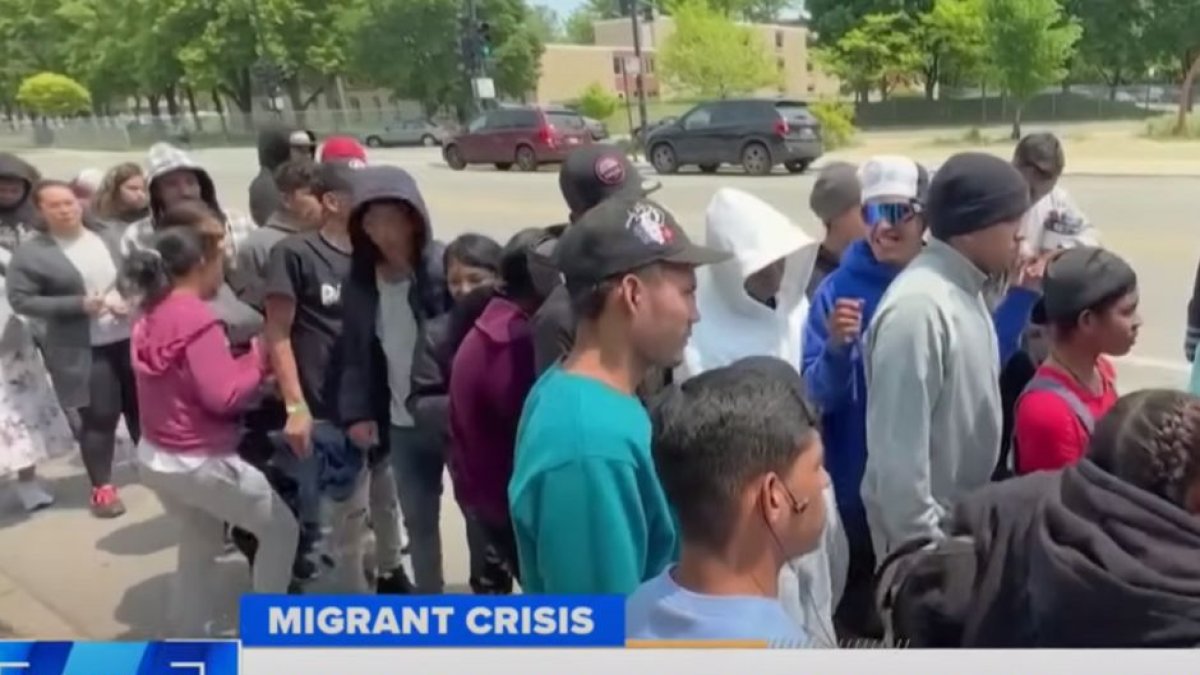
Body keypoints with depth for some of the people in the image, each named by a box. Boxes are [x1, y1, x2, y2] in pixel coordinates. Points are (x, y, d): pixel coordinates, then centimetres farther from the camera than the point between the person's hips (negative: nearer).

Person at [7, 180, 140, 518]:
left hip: (131, 338, 4)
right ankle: (101, 487, 14)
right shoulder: (30, 253, -6)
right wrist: (80, 304, -19)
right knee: (99, 417, -1)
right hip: (83, 351, -4)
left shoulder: (109, 237, 5)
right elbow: (21, 300, -10)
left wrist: (132, 300, -8)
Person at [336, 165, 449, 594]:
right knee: (418, 520, 20)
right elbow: (356, 353, 7)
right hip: (403, 422, 5)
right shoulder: (359, 282, 1)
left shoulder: (444, 268, -16)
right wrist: (356, 411, -1)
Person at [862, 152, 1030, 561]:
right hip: (928, 527, -9)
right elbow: (899, 446, -26)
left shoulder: (965, 290, 3)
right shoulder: (918, 307, -26)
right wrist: (923, 544, -22)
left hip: (967, 515, 9)